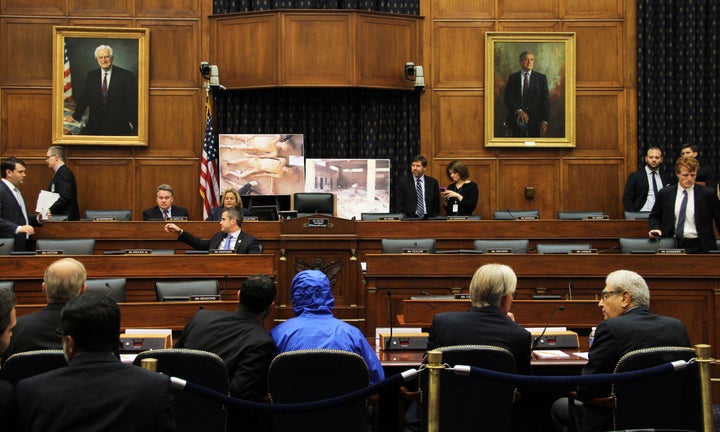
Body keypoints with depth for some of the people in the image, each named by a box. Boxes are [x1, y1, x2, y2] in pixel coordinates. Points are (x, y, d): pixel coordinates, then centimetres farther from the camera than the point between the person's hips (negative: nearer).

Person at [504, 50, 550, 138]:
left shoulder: (541, 78, 7)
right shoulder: (512, 77, 8)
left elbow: (545, 101, 3)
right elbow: (508, 98, 0)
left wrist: (544, 121, -6)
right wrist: (518, 111, -17)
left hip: (535, 120, 0)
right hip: (517, 118, 0)